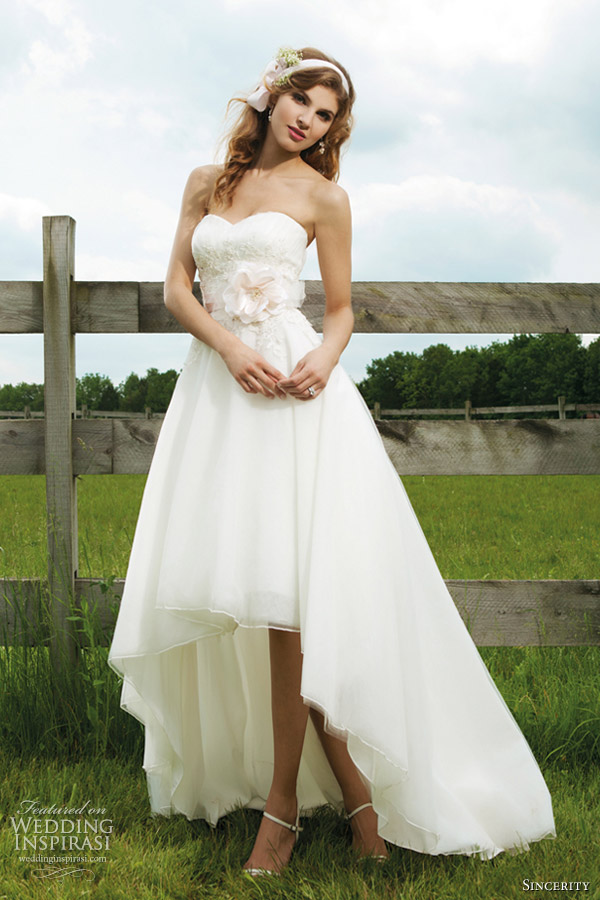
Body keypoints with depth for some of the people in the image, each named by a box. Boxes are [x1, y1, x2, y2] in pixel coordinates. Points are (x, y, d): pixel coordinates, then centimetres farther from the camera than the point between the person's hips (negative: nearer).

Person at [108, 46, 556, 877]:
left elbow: (343, 309, 8)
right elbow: (177, 287, 9)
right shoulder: (206, 183, 16)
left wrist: (324, 356, -14)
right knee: (212, 581, -1)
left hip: (296, 386, -4)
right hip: (217, 384, 4)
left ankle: (285, 797, -1)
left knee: (288, 584, -13)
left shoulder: (322, 195, 7)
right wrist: (230, 345, -10)